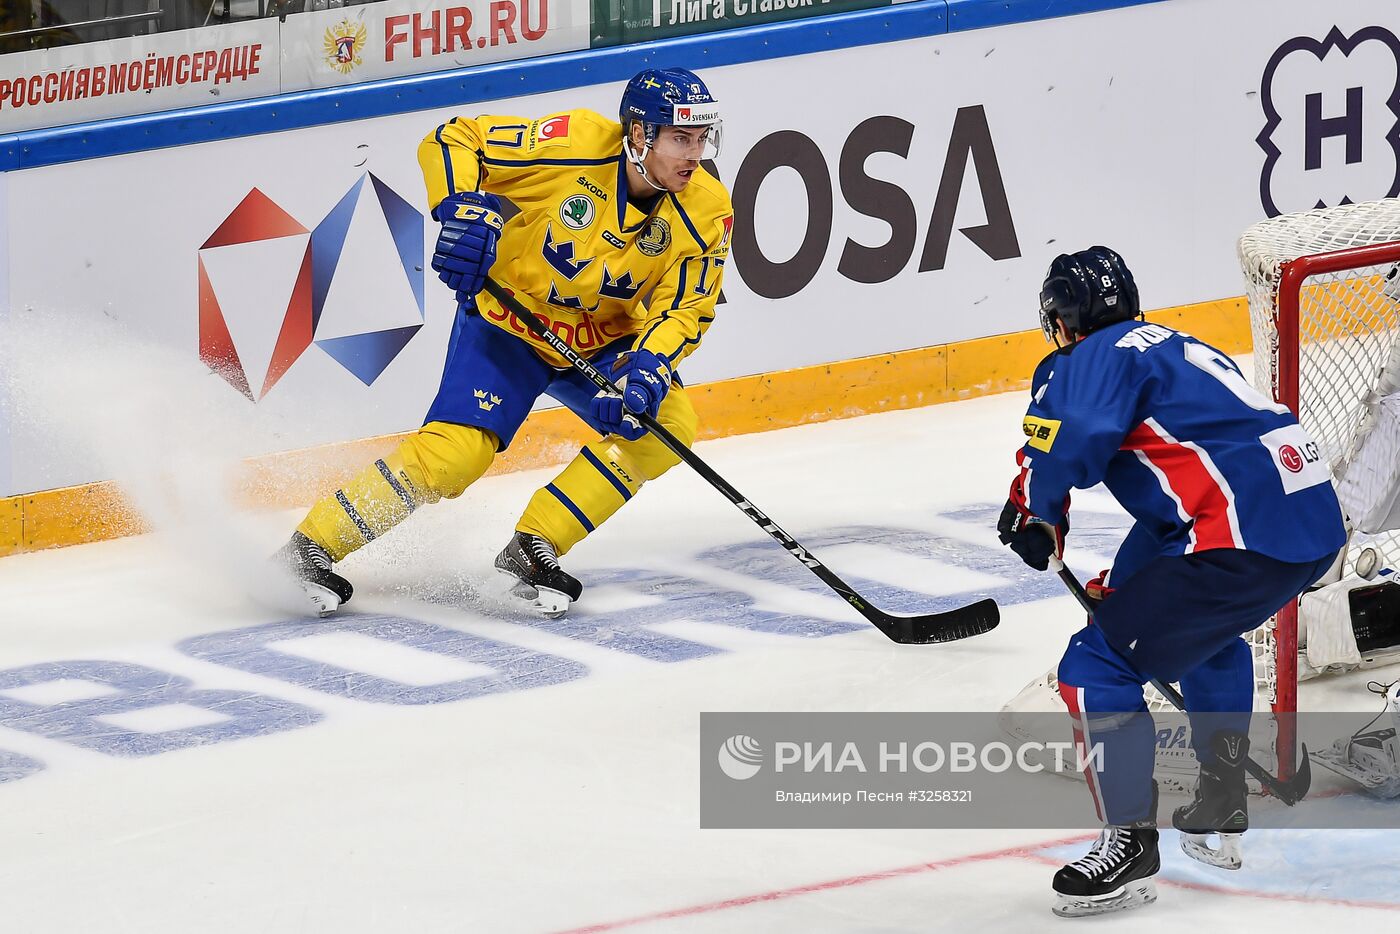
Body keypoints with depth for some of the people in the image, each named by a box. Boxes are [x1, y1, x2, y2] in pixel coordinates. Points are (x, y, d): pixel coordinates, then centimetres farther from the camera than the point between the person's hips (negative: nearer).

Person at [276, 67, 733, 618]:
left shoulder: (707, 213, -15)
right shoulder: (575, 143, -24)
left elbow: (682, 311, -12)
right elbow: (453, 140, -16)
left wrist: (647, 371, -31)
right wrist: (463, 209, -33)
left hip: (601, 340, 4)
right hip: (508, 318, -4)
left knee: (667, 425, -19)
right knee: (457, 450, -21)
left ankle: (534, 549, -10)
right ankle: (312, 546, -8)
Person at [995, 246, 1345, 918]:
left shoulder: (1098, 355, 0)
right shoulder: (1182, 348, 29)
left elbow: (1068, 439, -18)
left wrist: (1037, 515, 3)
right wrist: (1127, 582, 39)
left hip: (1244, 535, -9)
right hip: (1319, 518, 9)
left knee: (1098, 664, -4)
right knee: (1205, 629, 38)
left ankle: (1130, 846, -5)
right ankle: (1220, 811, 42)